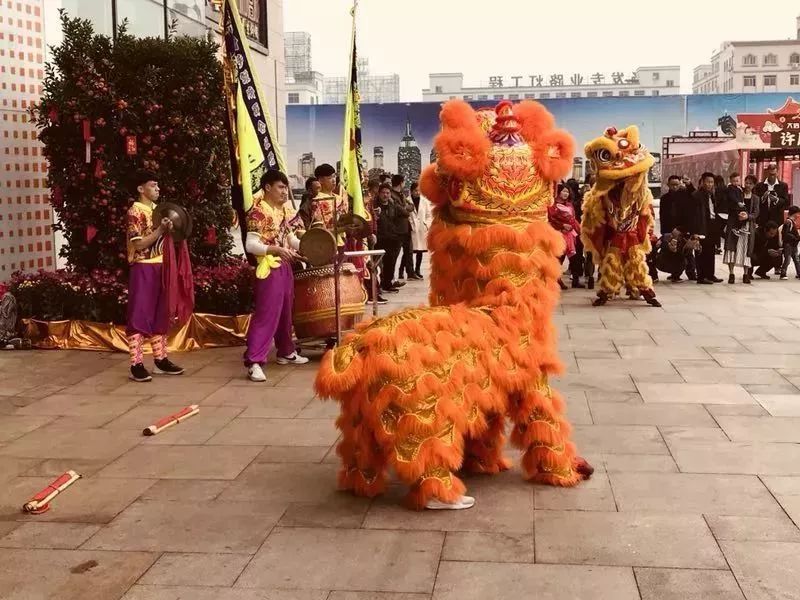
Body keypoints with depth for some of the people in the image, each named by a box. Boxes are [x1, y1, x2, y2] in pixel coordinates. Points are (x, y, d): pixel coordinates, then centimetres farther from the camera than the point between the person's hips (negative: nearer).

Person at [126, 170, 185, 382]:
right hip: (143, 269, -8)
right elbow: (139, 245, -17)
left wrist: (169, 230, 3)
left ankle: (161, 360, 19)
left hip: (159, 267, 8)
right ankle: (136, 365, -4)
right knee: (139, 316, -6)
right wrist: (160, 230, -22)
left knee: (160, 315, 12)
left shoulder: (157, 209, 15)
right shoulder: (135, 211, -10)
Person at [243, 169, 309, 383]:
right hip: (268, 269, -8)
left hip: (285, 267, 8)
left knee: (285, 312, 18)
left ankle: (286, 352, 32)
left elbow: (291, 239, 15)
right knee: (266, 314, -11)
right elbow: (250, 245, -20)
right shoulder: (258, 211, -14)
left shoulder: (285, 210, 10)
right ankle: (253, 361, -10)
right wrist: (275, 249, -30)